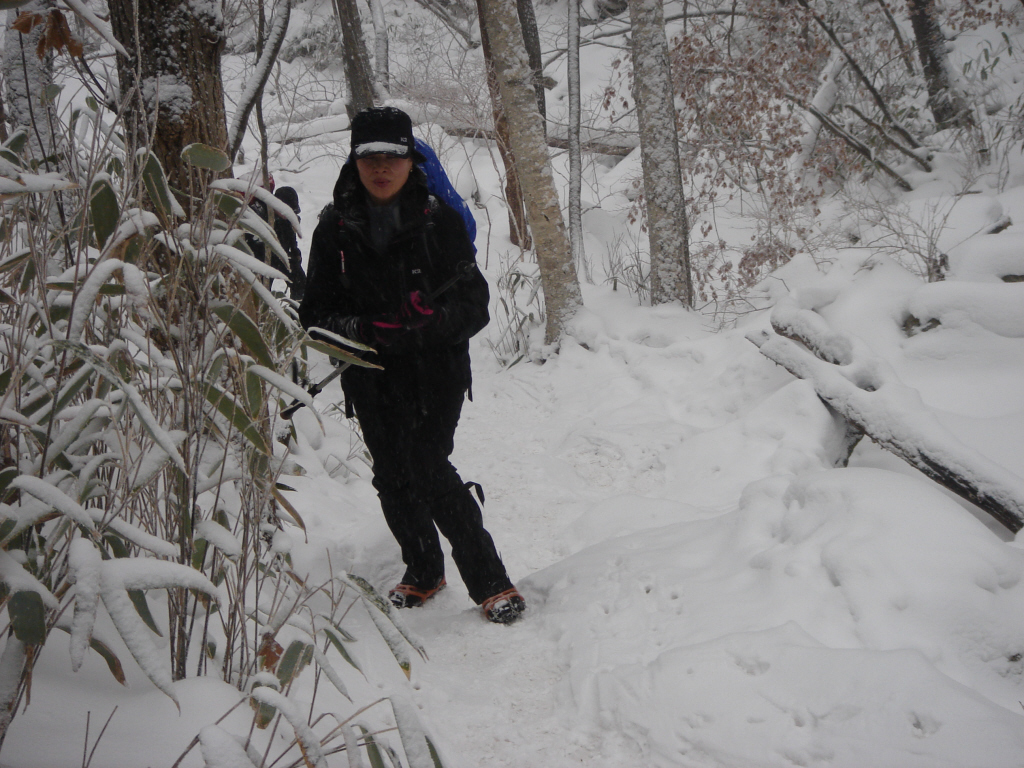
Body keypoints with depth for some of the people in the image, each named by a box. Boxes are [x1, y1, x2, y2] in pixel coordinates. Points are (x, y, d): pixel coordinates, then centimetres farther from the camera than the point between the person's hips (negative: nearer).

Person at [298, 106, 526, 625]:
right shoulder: (335, 229, 2)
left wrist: (432, 320, -27)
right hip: (372, 382, 3)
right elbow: (316, 314, 1)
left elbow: (475, 306, -6)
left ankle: (490, 581, 0)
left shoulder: (439, 221, -4)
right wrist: (361, 329, -20)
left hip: (437, 372, -3)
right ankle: (423, 571, 32)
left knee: (429, 468, -14)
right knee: (392, 475, 6)